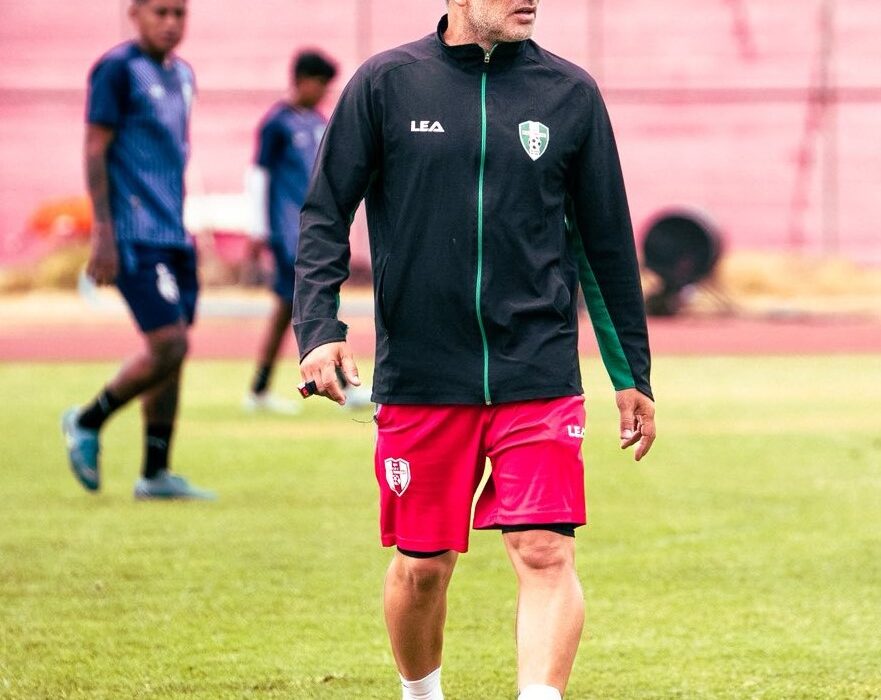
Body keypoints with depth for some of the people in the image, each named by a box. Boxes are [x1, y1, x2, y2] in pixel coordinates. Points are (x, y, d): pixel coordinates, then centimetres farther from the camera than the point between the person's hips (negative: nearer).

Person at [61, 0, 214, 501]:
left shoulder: (182, 75, 15)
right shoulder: (117, 70, -9)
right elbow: (95, 152, -11)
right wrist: (103, 233, -15)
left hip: (173, 234, 8)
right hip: (135, 235, -8)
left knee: (172, 352, 6)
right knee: (168, 343, -14)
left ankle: (156, 474, 11)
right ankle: (88, 423, 6)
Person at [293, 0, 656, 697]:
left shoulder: (570, 94, 5)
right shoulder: (386, 83, 0)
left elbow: (607, 240, 12)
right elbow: (325, 215, 3)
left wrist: (633, 375, 13)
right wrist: (320, 328, -12)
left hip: (539, 375, 1)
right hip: (418, 379, 0)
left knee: (546, 554, -13)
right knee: (422, 566, 8)